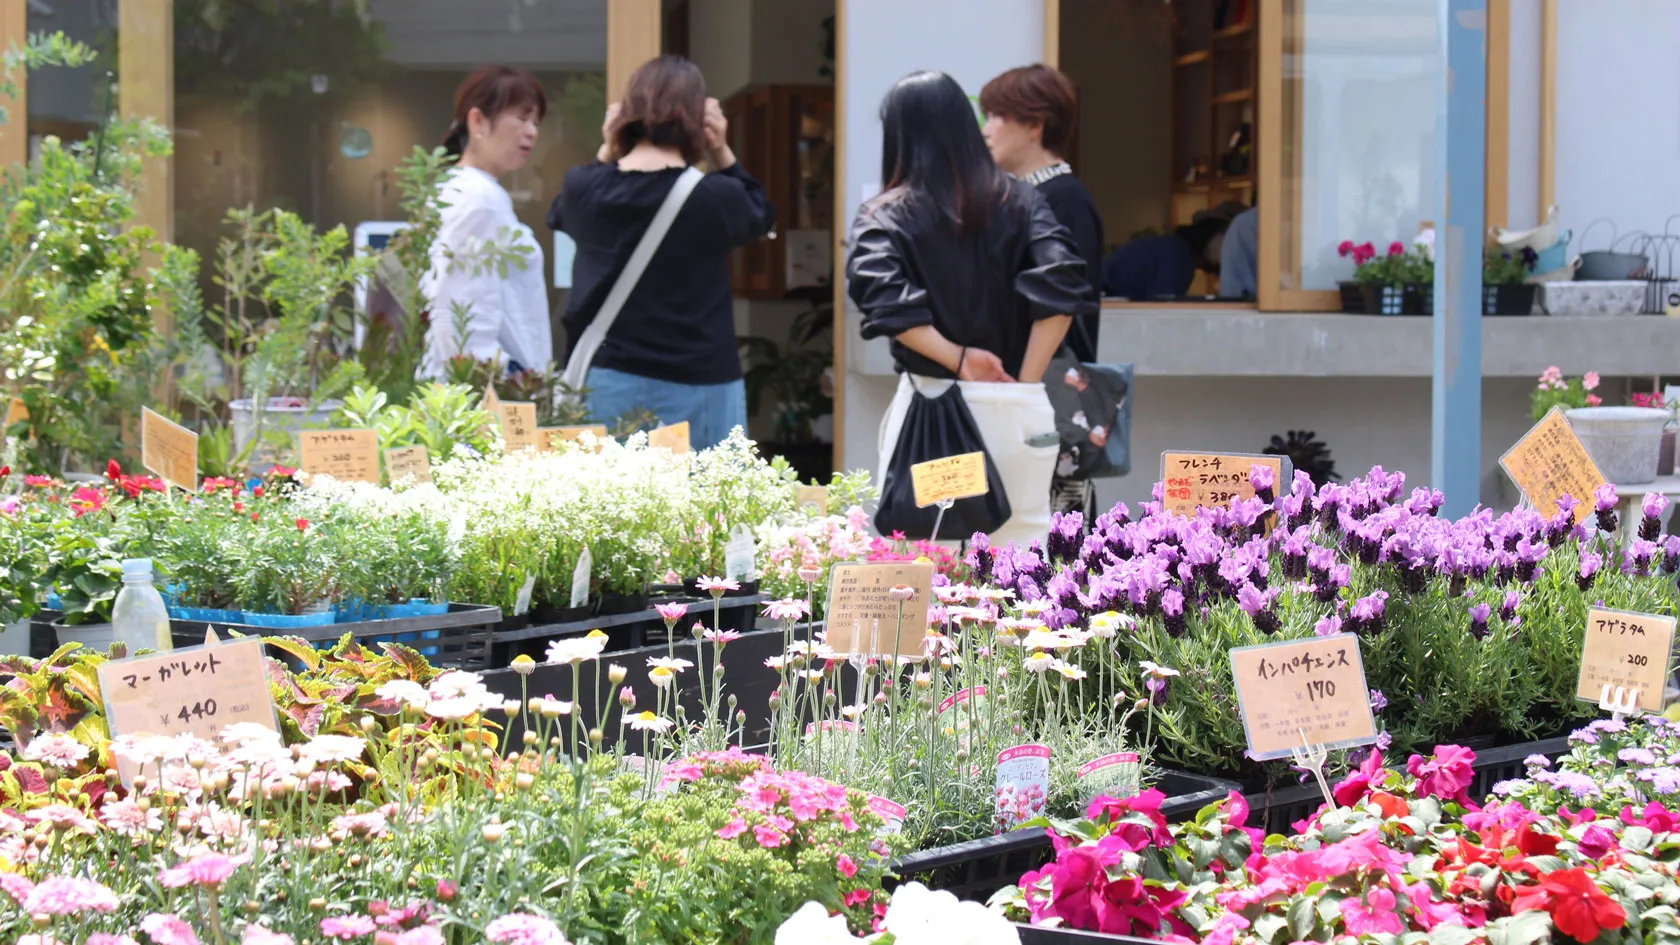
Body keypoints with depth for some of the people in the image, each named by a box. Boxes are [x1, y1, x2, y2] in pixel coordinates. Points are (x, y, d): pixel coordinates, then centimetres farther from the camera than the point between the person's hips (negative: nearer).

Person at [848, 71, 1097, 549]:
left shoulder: (886, 214, 3)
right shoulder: (1019, 200, 7)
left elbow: (881, 295, -17)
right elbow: (1060, 285, -8)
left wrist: (957, 358, -10)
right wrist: (1027, 380, -3)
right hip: (1016, 408, 2)